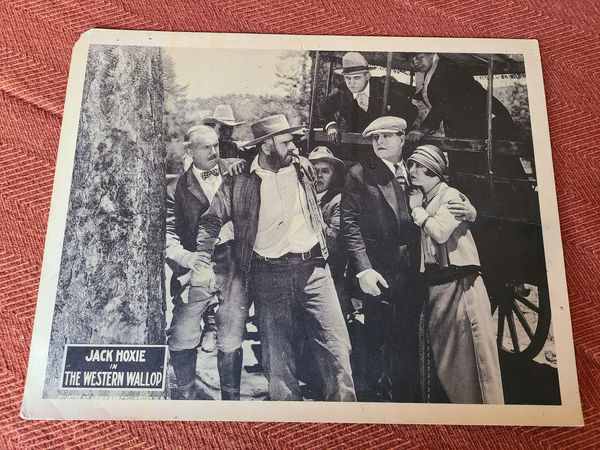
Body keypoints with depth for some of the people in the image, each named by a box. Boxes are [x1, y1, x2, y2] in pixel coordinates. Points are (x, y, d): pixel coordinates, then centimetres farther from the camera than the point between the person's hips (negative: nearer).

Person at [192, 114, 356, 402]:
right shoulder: (239, 183, -1)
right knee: (278, 357, 6)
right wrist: (203, 265, 1)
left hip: (313, 270, 2)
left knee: (335, 346, -2)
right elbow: (210, 222, 7)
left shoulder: (302, 168, 7)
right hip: (269, 277, -2)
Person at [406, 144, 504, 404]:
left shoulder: (451, 196, -5)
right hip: (435, 286, 8)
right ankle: (451, 399, 27)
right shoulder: (423, 201, 16)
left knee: (469, 352, -4)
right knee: (442, 352, 13)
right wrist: (416, 209, 4)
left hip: (459, 285, -8)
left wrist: (417, 210, -7)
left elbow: (440, 232, -19)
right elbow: (423, 238, 12)